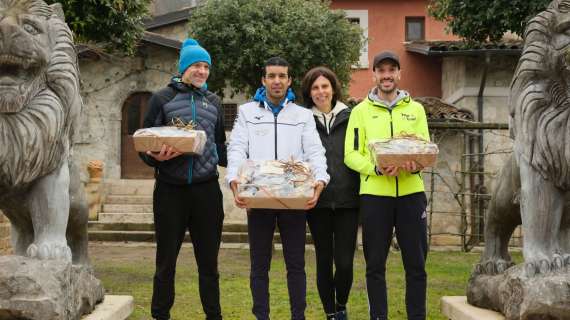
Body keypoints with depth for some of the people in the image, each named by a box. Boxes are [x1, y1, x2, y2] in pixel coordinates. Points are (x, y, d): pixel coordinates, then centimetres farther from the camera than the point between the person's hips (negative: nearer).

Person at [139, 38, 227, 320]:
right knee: (166, 260, 6)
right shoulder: (163, 98, 3)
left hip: (206, 189, 3)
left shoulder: (213, 102, 14)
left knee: (208, 260, 8)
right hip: (171, 189, -3)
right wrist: (156, 157, -19)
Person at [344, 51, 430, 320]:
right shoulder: (361, 111, 6)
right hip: (374, 194, -1)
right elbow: (351, 154, 0)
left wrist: (417, 166, -15)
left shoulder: (416, 109, 12)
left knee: (416, 263, 5)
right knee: (375, 264, 5)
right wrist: (376, 168, -18)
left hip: (411, 193, 1)